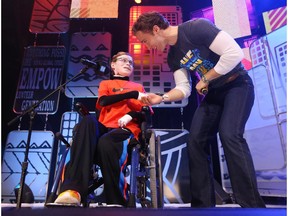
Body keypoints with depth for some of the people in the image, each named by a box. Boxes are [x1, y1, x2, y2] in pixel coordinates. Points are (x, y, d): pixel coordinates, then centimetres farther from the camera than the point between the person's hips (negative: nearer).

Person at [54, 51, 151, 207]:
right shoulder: (105, 83, 27)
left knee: (105, 143, -37)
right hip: (103, 128, 1)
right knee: (89, 120, -36)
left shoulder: (138, 87, 28)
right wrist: (132, 95, -3)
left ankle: (117, 202, -27)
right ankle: (73, 190, -44)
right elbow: (104, 101, 2)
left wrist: (131, 115, -8)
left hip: (126, 129, -1)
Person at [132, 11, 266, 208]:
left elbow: (235, 53, -26)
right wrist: (161, 98, -19)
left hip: (237, 85, -7)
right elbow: (184, 89, -1)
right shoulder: (173, 57, 3)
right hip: (213, 94, 7)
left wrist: (204, 79, -18)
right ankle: (203, 204, 6)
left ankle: (252, 204, -14)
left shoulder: (197, 28, -20)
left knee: (229, 135, -27)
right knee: (196, 141, -3)